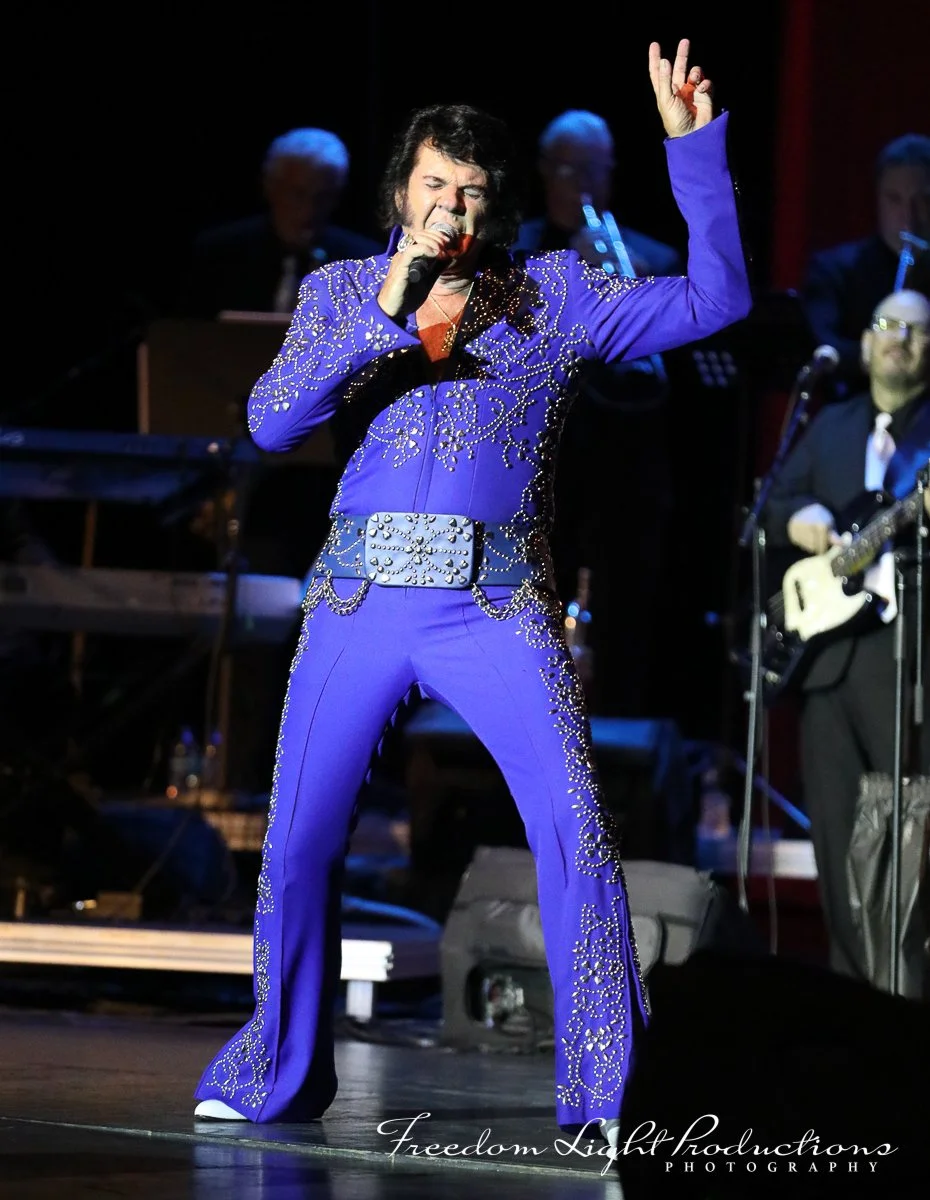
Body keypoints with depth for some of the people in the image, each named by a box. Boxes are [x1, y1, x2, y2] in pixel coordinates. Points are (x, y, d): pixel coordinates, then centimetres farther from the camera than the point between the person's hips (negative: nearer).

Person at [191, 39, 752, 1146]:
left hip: (498, 607, -1)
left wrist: (696, 147, -4)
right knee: (297, 841, 1)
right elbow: (271, 421, -1)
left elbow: (715, 298, 3)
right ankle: (278, 1075, 21)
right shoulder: (340, 294, 13)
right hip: (360, 600, 2)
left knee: (576, 827, -17)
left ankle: (609, 1094, -11)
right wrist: (383, 317, -12)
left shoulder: (554, 297, 10)